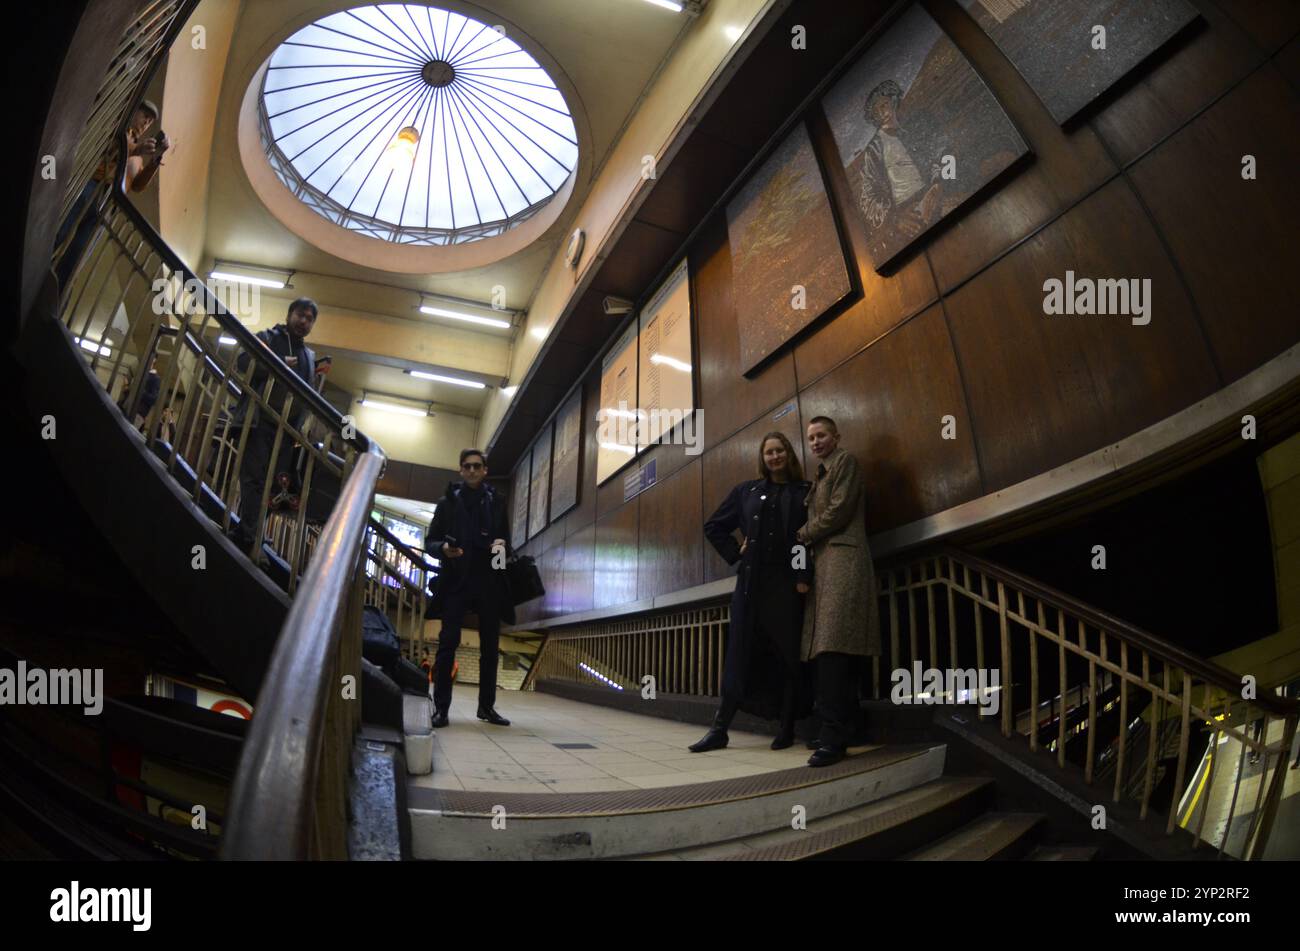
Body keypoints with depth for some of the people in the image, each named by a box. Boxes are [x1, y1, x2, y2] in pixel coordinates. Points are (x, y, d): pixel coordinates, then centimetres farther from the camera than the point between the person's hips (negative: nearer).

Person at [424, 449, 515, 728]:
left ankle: (487, 706, 14)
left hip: (489, 581, 2)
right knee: (448, 642, -6)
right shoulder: (447, 501, 7)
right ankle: (441, 707, 0)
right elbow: (430, 540, 6)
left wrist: (502, 546, -8)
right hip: (456, 580, -2)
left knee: (490, 645, 5)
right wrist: (443, 548, -15)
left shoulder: (497, 502, 12)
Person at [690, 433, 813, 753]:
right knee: (740, 653, 4)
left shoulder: (804, 492, 6)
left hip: (788, 583, -2)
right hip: (752, 582, 2)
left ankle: (786, 728, 15)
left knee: (789, 654, 4)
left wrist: (805, 576, -14)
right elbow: (713, 527, 18)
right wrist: (735, 553, 6)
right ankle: (719, 729, 8)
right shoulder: (747, 491, 12)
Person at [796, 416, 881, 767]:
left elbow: (839, 510, -7)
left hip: (842, 560, -9)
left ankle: (833, 737, -19)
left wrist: (801, 535, 1)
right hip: (825, 564, 9)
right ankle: (839, 732, 7)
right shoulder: (821, 475, 28)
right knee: (833, 650, 5)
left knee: (833, 648, -17)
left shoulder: (845, 461, 4)